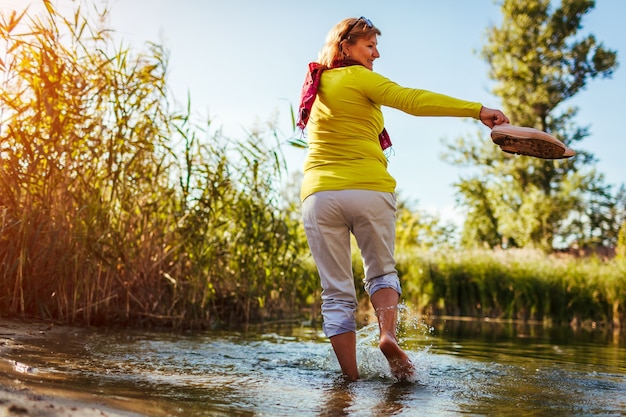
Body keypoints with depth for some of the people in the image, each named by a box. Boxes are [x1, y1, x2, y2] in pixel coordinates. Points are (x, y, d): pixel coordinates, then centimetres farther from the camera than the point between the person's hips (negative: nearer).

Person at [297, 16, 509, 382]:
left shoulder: (315, 87, 18)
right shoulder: (359, 78, -1)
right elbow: (414, 101, -14)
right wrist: (478, 110, -18)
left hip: (319, 194, 4)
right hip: (370, 189, -4)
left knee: (337, 293, 6)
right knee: (382, 271, 16)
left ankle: (351, 378, 2)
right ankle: (388, 333, -11)